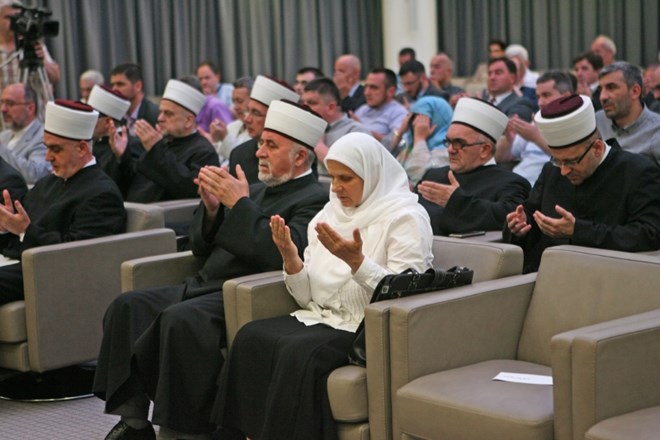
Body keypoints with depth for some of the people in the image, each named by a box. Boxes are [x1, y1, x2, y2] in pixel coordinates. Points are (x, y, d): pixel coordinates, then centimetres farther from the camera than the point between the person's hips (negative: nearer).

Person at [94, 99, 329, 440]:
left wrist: (239, 204, -17)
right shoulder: (258, 191, 20)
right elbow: (201, 247, 20)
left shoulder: (314, 200, -4)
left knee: (181, 319, -33)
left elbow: (282, 254, -22)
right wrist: (211, 208, 1)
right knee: (127, 306, -7)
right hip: (204, 285, 9)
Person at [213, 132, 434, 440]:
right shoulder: (329, 214, 14)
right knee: (251, 337, -20)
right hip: (321, 319, 6)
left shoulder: (405, 218, -4)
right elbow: (308, 297, 12)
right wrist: (290, 260, -6)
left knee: (299, 353, -32)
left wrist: (356, 261, -26)